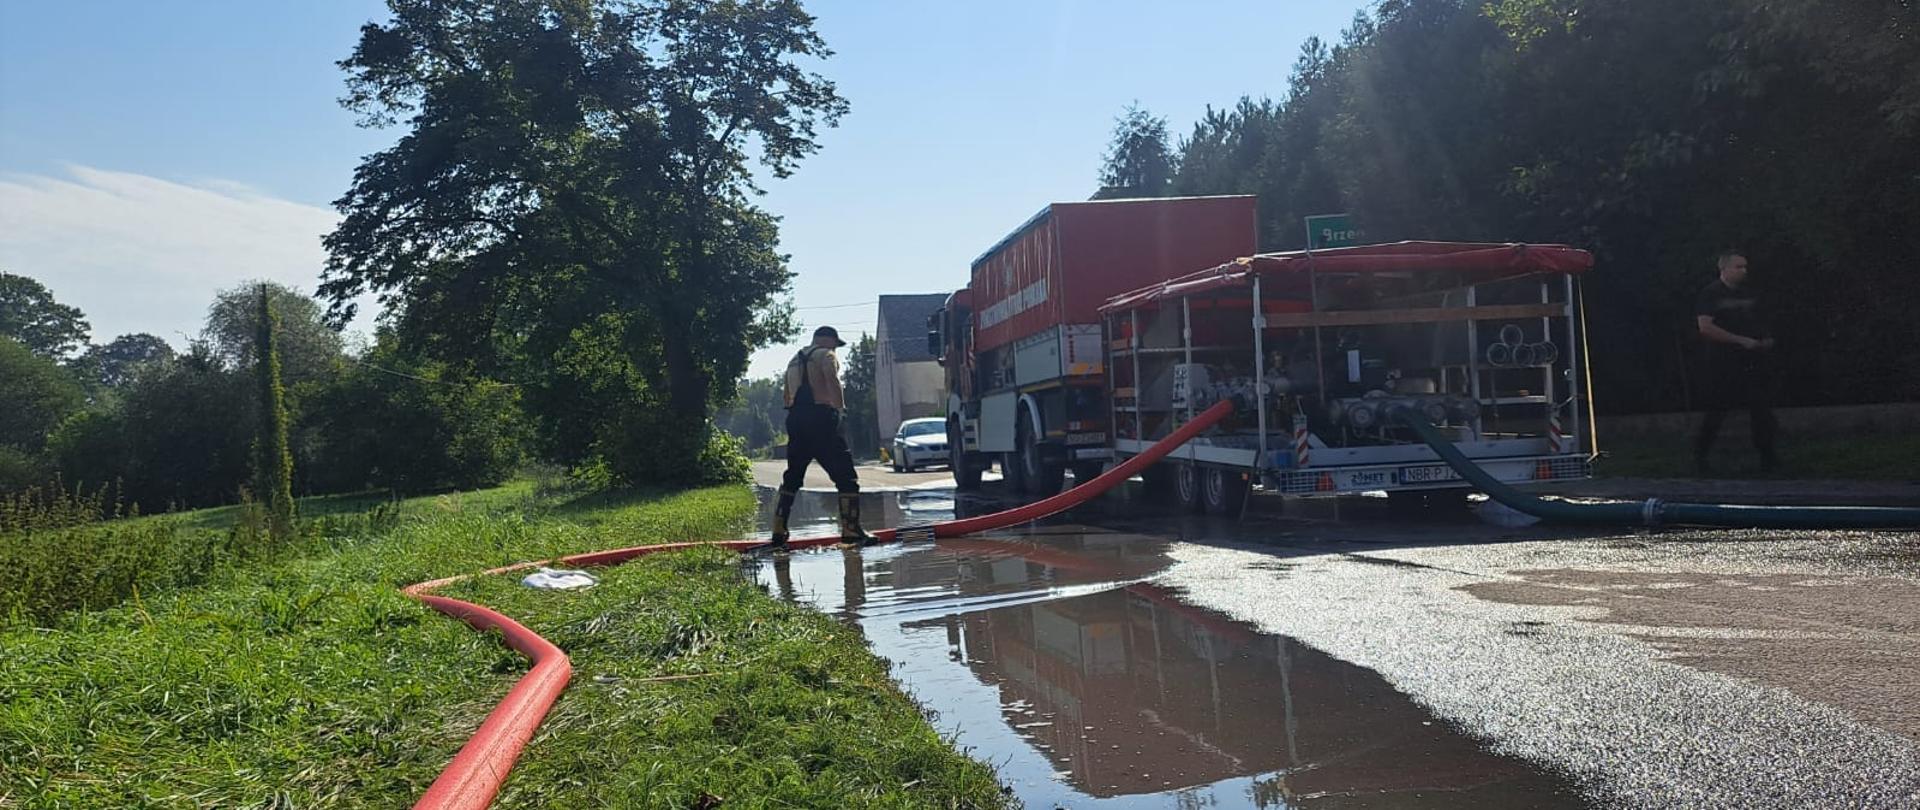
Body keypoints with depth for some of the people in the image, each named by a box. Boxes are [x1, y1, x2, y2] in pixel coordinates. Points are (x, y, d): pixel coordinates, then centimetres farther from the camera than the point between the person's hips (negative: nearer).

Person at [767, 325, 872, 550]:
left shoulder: (794, 360, 24)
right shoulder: (826, 355, 0)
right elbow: (832, 380, -19)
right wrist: (841, 409, -22)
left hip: (795, 419, 8)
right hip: (820, 418, -8)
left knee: (792, 478, 16)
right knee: (846, 476, -3)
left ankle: (778, 534, 13)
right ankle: (851, 530, -10)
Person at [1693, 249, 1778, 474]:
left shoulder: (1748, 292, 13)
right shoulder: (1710, 294, -6)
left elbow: (1760, 320, 25)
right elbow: (1705, 328, -17)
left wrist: (1766, 338, 4)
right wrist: (1741, 340, -19)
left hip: (1754, 361, 6)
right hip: (1724, 363, -6)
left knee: (1762, 409, 5)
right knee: (1717, 411, -1)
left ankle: (1767, 456, 13)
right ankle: (1700, 455, 12)